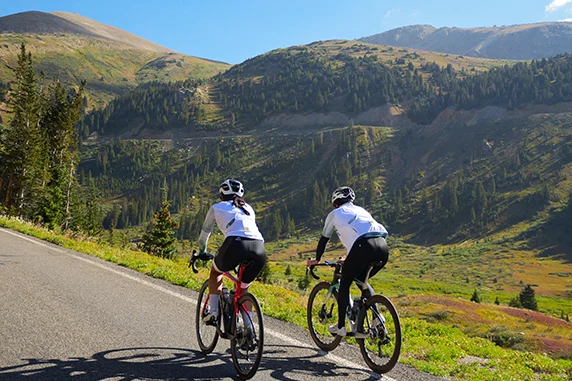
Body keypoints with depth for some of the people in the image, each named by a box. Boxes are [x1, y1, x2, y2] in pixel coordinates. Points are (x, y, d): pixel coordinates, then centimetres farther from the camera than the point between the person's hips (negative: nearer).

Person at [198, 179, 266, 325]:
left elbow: (205, 232, 36)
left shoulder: (217, 208, 24)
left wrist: (202, 251, 54)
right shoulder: (248, 208, 33)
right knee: (242, 288, 27)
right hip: (259, 249, 3)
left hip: (236, 244, -3)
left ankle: (213, 311, 20)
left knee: (216, 271, 31)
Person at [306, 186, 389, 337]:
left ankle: (341, 326, 15)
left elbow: (324, 239, 27)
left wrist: (317, 260, 42)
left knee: (344, 284, 16)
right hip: (383, 247, 6)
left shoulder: (335, 213, 20)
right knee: (362, 280, 29)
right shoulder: (360, 210, 35)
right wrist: (350, 260, 55)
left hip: (364, 248, -5)